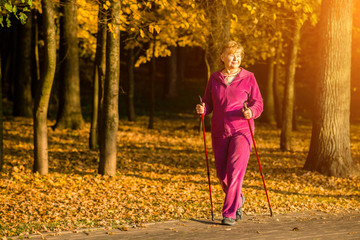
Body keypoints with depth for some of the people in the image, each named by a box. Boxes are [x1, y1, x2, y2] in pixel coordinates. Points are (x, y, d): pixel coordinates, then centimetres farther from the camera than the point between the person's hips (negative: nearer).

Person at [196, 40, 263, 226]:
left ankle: (229, 214, -11)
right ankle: (238, 200, 37)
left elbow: (258, 104, -1)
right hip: (219, 132, 4)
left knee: (235, 172, -15)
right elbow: (208, 103, 11)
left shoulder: (248, 78, 0)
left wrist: (251, 112, -22)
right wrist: (202, 109, -11)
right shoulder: (214, 78, 8)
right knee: (222, 174, 9)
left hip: (241, 131, -3)